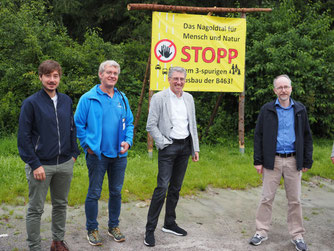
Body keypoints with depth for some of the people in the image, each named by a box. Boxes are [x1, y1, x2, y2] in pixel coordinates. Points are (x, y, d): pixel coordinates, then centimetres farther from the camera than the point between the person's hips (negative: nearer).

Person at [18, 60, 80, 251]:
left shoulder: (66, 101, 6)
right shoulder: (31, 103, -9)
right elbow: (24, 137, -10)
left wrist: (74, 153, 6)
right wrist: (35, 165, -15)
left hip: (65, 164, 5)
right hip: (41, 165, -5)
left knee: (61, 205, 17)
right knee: (36, 210, 4)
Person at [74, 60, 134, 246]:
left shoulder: (122, 98, 8)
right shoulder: (88, 98, -5)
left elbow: (129, 123, 14)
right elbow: (78, 125, -1)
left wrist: (128, 141, -2)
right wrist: (88, 146, -7)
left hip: (119, 154, 4)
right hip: (97, 154, -4)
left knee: (116, 192, 13)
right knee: (94, 194, 3)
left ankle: (114, 226, 28)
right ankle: (92, 229, 17)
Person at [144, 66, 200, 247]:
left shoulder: (189, 98, 11)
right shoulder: (159, 98, -6)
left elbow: (193, 125, 15)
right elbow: (151, 126, -8)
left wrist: (195, 148, 12)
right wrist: (163, 143, -13)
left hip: (185, 147, 6)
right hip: (168, 147, -6)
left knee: (176, 188, 12)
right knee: (162, 188, -10)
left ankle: (169, 224, 24)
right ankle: (150, 229, -3)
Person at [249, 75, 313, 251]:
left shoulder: (300, 110, 6)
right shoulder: (267, 110, 1)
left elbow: (307, 137, 9)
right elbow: (258, 136, 1)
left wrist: (307, 162, 4)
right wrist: (258, 161, -4)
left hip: (293, 161, 1)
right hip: (272, 161, -1)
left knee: (294, 200, 7)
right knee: (267, 198, 4)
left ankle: (297, 235, 18)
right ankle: (262, 232, 16)